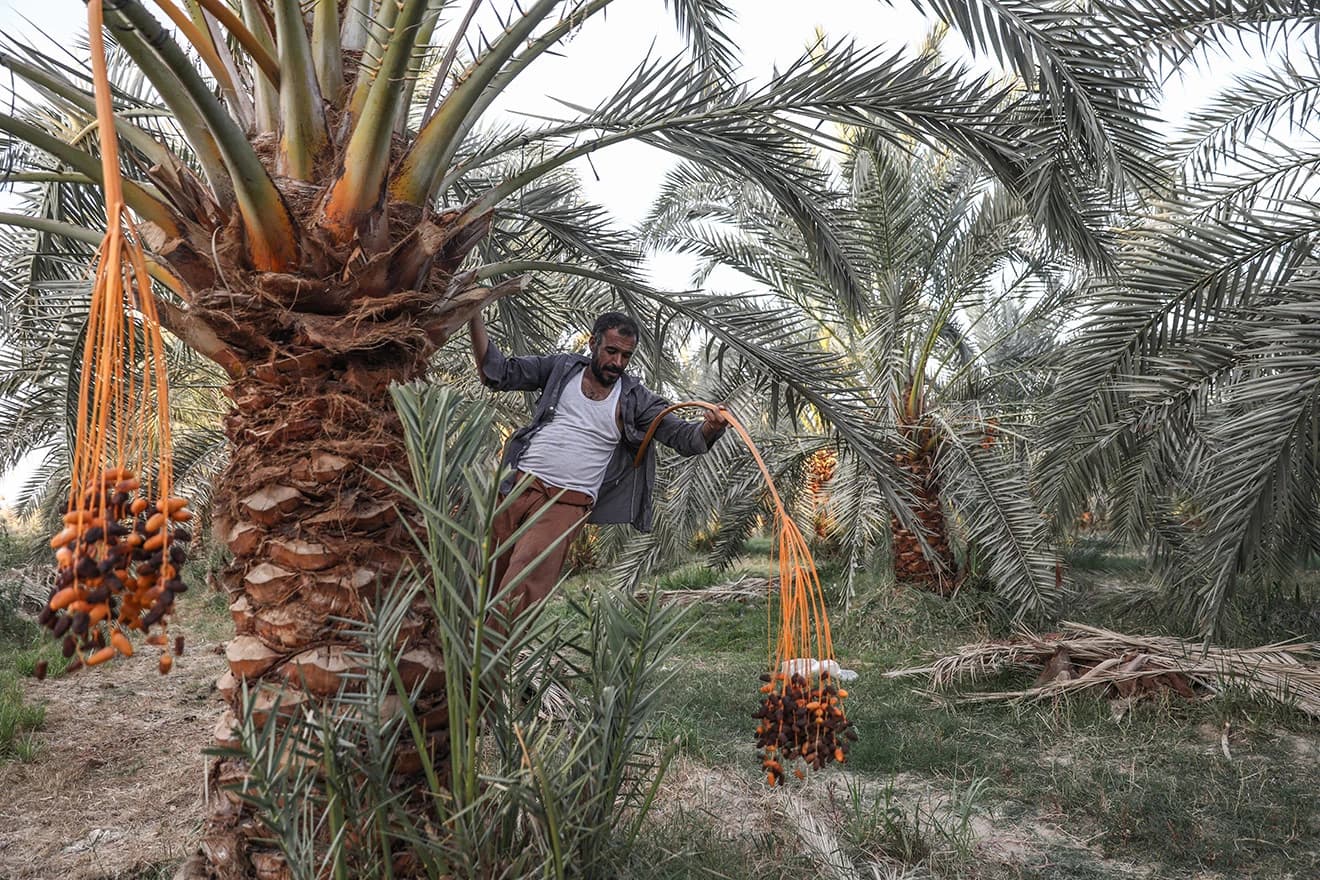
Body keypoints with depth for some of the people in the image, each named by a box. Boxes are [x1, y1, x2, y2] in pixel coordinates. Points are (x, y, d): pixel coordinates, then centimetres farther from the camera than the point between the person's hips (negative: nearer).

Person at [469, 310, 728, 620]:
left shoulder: (635, 399, 5)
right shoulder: (561, 368, 9)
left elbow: (683, 436, 0)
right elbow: (498, 374, 8)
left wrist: (710, 428, -24)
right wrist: (475, 317, -2)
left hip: (568, 503, -2)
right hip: (517, 485, 3)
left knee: (522, 586, -22)